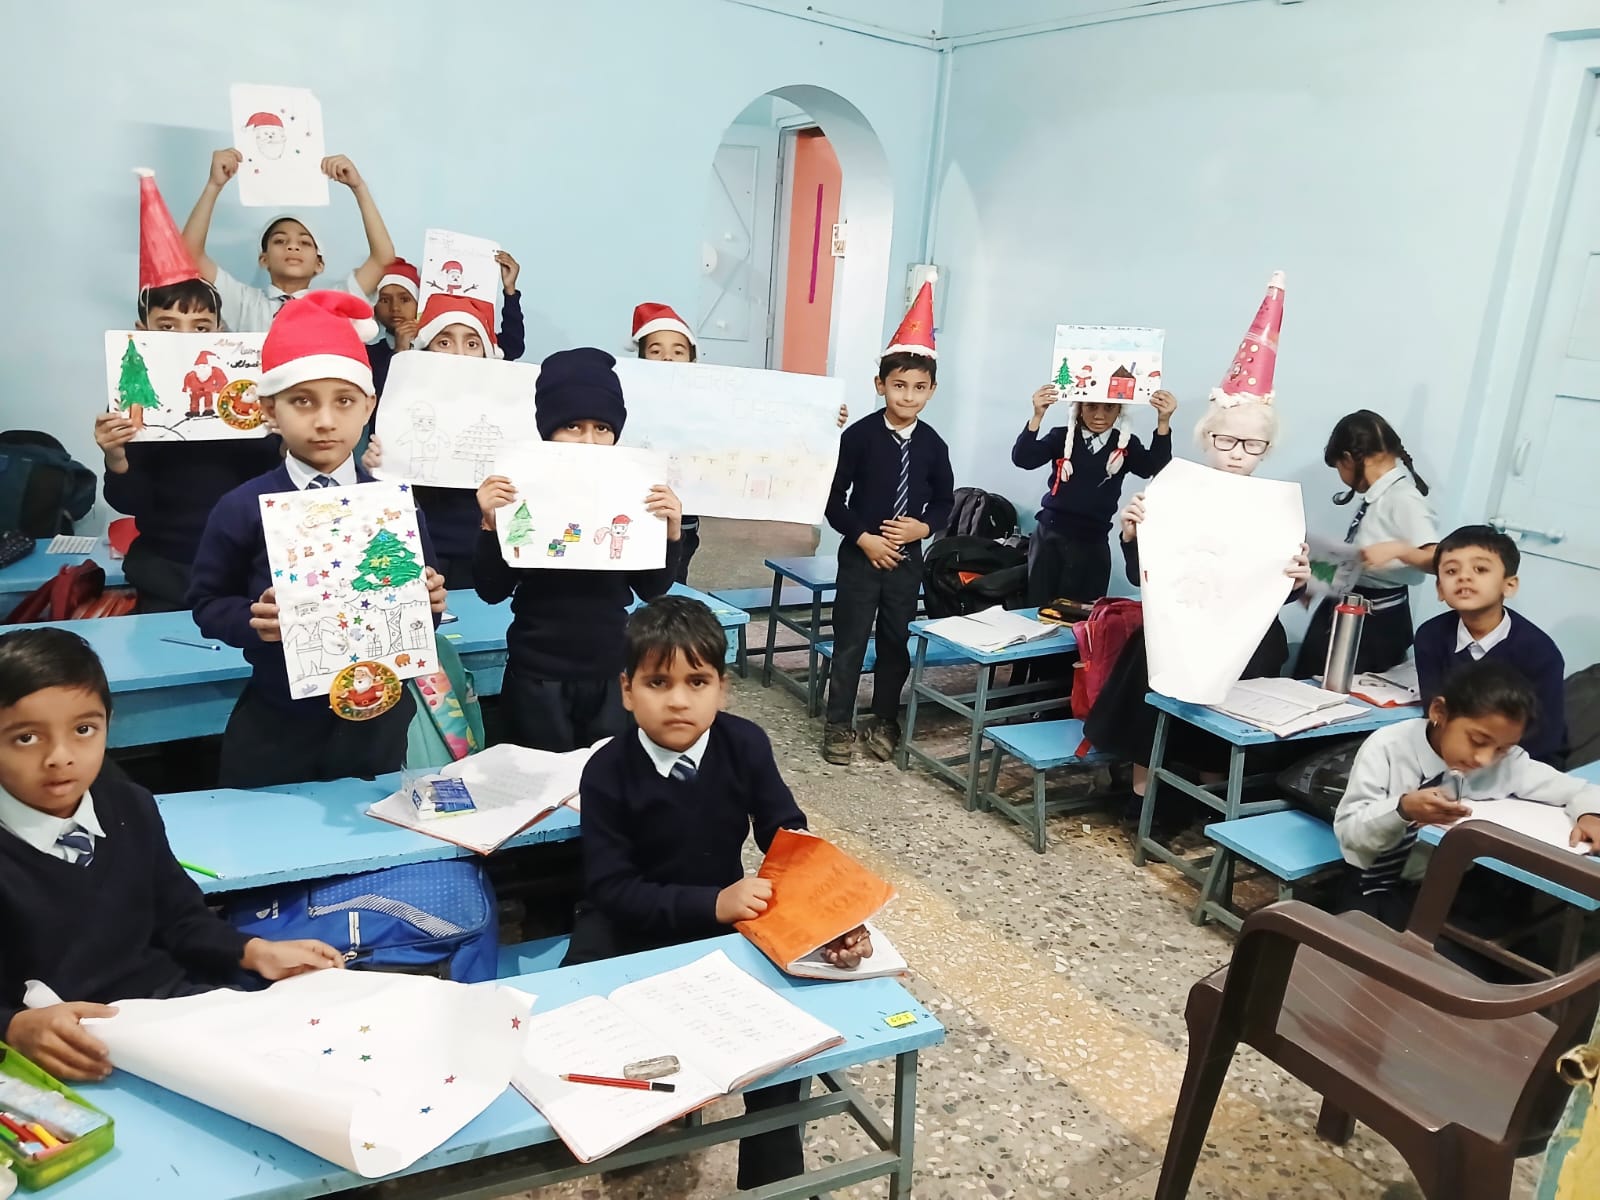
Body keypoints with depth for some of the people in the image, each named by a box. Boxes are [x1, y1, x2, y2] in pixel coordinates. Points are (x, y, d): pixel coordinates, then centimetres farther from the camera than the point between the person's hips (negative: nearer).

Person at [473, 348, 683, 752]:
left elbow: (652, 590, 1)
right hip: (537, 676, -1)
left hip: (612, 672, 2)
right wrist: (490, 524, -19)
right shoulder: (522, 494, -7)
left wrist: (671, 532, -14)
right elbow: (492, 591, -5)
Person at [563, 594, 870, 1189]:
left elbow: (789, 838, -11)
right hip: (630, 920, -1)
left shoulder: (745, 744, -15)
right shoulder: (607, 771, -21)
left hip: (728, 911, 2)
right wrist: (713, 904, -34)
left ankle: (772, 1171, 5)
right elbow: (611, 888, -21)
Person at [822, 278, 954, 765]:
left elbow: (944, 502, 9)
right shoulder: (859, 435, -10)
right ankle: (839, 724, 15)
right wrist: (864, 538, -14)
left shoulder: (933, 445, -1)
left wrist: (922, 527, -10)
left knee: (896, 643, 12)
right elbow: (834, 498, -8)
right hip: (861, 556, -3)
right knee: (849, 643, 3)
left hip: (907, 559, 3)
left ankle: (884, 722, 27)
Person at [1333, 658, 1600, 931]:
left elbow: (1577, 789, 1)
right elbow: (1347, 831, -20)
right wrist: (1403, 810, -37)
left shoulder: (1507, 761, -9)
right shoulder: (1387, 748, -18)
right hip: (1378, 887, -4)